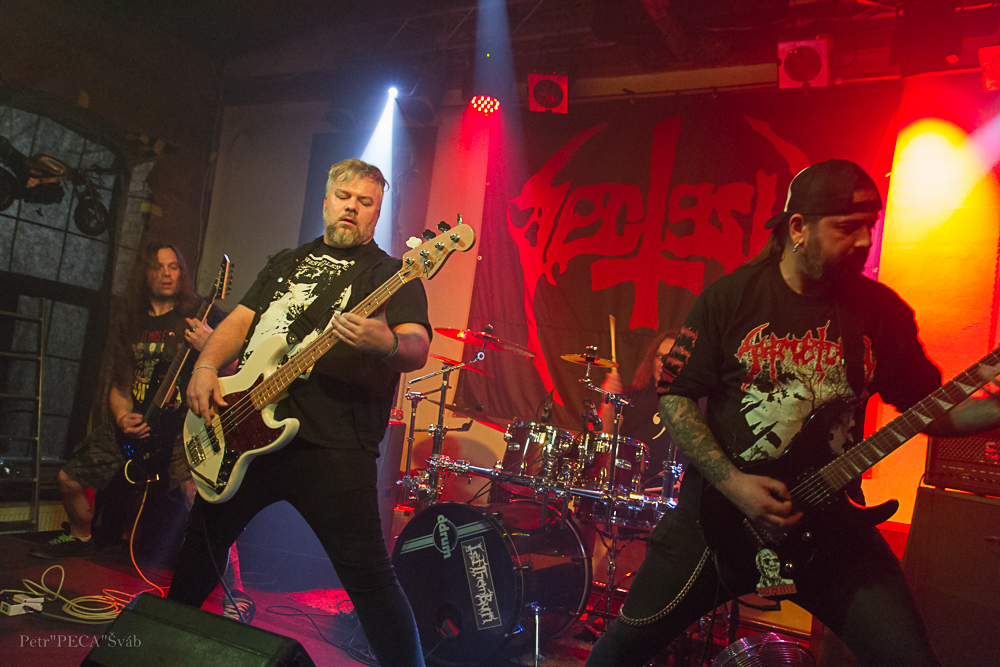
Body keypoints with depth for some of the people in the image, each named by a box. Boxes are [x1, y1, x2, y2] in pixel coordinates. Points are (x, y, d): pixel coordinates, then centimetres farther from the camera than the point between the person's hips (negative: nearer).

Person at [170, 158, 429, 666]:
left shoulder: (391, 274, 2)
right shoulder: (287, 262, 21)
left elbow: (417, 349, -12)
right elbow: (239, 320, 19)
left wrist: (387, 345, -36)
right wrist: (206, 366, 0)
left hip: (331, 443, -6)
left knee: (368, 575, -10)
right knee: (202, 540, 22)